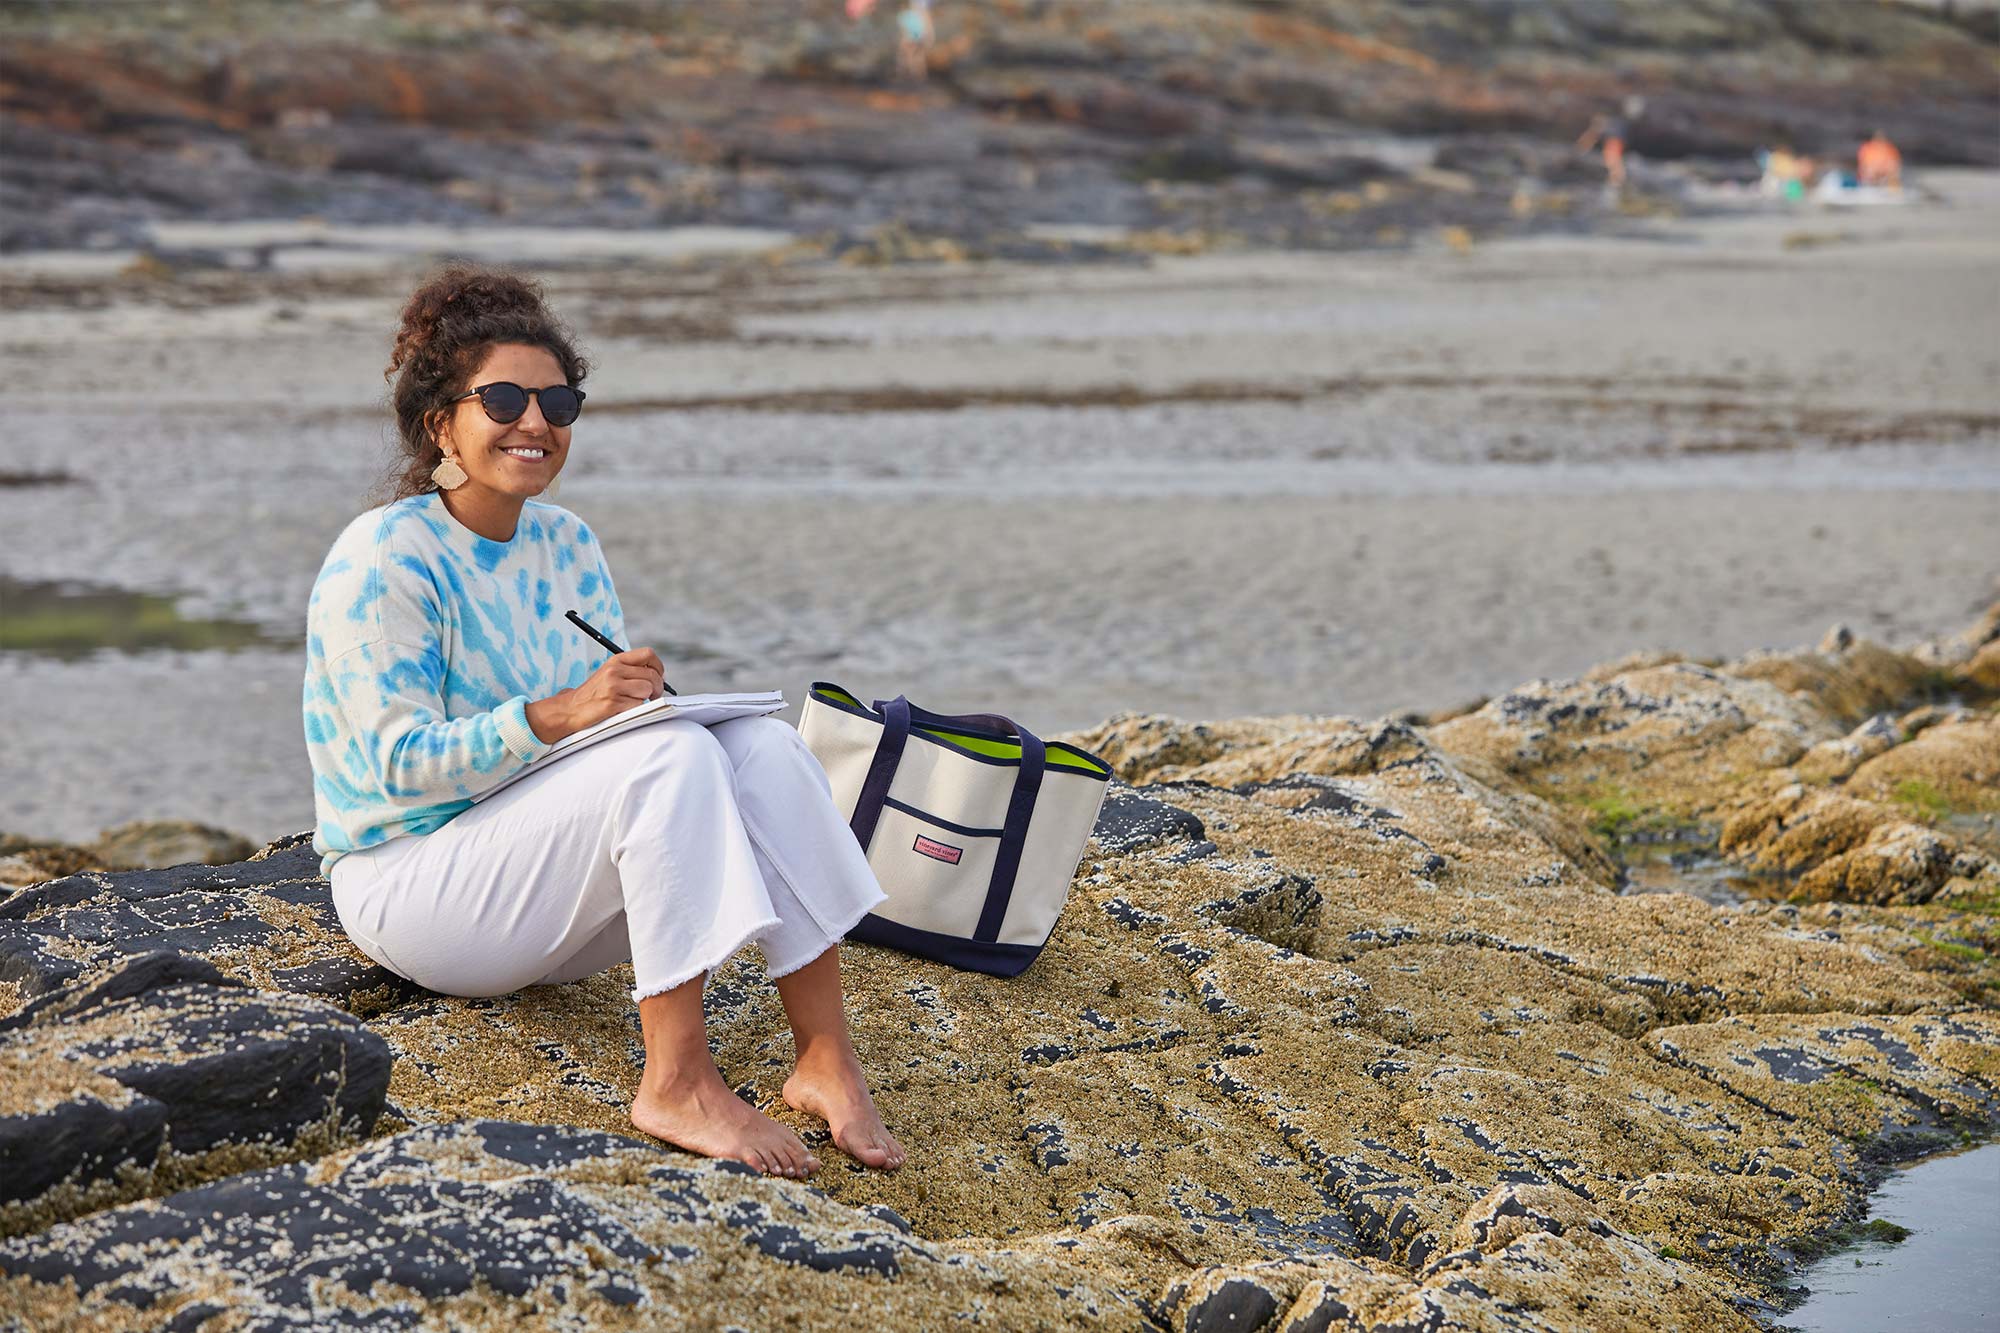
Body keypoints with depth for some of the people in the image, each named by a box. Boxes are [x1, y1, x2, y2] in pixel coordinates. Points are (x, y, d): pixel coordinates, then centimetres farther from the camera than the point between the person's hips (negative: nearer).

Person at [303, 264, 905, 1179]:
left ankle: (827, 1061, -21)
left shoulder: (567, 545, 10)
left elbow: (613, 714, 10)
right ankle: (676, 1084, -31)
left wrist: (642, 696, -14)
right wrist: (558, 716, -31)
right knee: (671, 757, -30)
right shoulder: (382, 560, -13)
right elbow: (399, 762, -19)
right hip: (412, 881, -7)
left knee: (762, 745, -17)